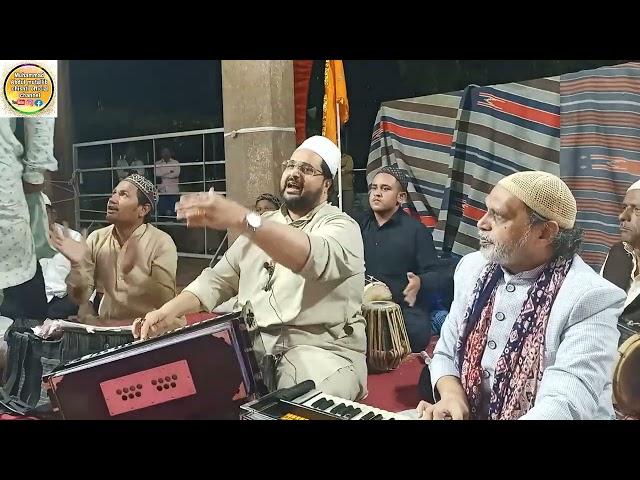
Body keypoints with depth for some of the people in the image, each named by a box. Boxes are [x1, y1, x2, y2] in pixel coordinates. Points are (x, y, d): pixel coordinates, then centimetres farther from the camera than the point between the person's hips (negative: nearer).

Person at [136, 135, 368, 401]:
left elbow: (314, 258, -27)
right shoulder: (261, 227, 19)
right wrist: (169, 309, -2)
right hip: (253, 344, 6)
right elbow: (219, 279, 16)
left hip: (322, 351, -5)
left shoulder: (342, 226, -3)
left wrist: (241, 219, -40)